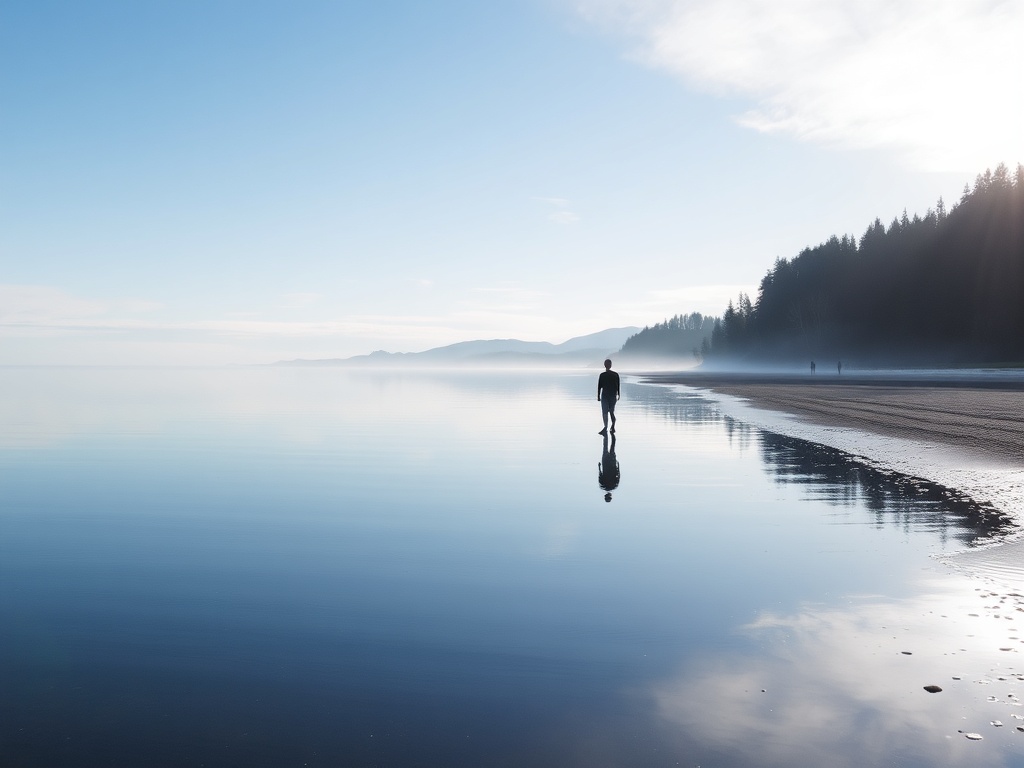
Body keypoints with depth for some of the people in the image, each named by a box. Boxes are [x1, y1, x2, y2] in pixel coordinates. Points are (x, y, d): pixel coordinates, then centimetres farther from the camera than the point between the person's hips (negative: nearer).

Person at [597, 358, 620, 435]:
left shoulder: (602, 375, -7)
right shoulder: (615, 375, 0)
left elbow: (599, 386, -4)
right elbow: (618, 386, 4)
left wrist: (598, 396, 2)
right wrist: (618, 395, 12)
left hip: (605, 396, -3)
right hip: (613, 396, 3)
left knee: (605, 413, -4)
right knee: (612, 412, 14)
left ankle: (606, 428, -11)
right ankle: (613, 427, 13)